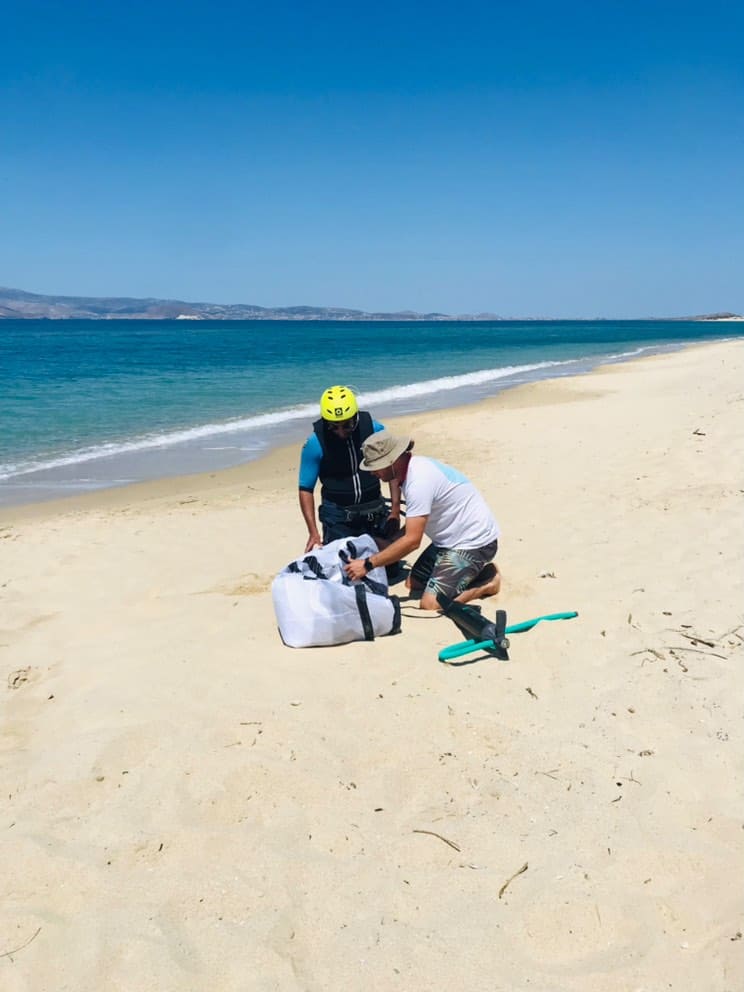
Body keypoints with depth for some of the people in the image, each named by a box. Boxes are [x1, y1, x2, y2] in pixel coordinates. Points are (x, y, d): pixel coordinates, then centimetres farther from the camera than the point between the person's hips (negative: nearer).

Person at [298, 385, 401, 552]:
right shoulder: (315, 444, -13)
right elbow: (306, 489, -8)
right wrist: (313, 532, -16)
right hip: (338, 517, -2)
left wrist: (395, 510, -4)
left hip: (375, 512, 2)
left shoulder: (374, 430, -9)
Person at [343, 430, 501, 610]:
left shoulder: (419, 480, -27)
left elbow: (412, 540, -28)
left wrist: (368, 564, -24)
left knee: (430, 604, -17)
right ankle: (475, 571, 17)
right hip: (454, 538, 10)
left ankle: (488, 581, 1)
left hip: (474, 542, -10)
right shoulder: (411, 469, 3)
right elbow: (412, 528, 14)